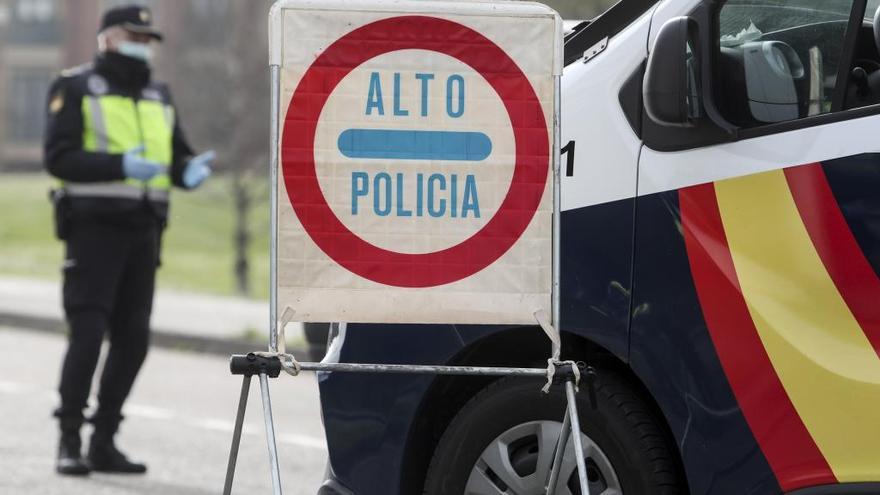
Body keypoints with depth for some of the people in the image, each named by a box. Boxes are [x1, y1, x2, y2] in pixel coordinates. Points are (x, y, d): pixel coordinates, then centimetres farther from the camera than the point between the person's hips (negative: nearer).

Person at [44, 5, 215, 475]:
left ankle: (104, 442, 13)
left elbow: (177, 157, 16)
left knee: (132, 339, 5)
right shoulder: (75, 89, -3)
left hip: (142, 230, 6)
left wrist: (190, 171, -9)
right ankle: (69, 444, -5)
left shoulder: (158, 96, 15)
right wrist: (121, 166, -24)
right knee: (87, 334, -11)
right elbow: (59, 157, -12)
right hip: (94, 227, -6)